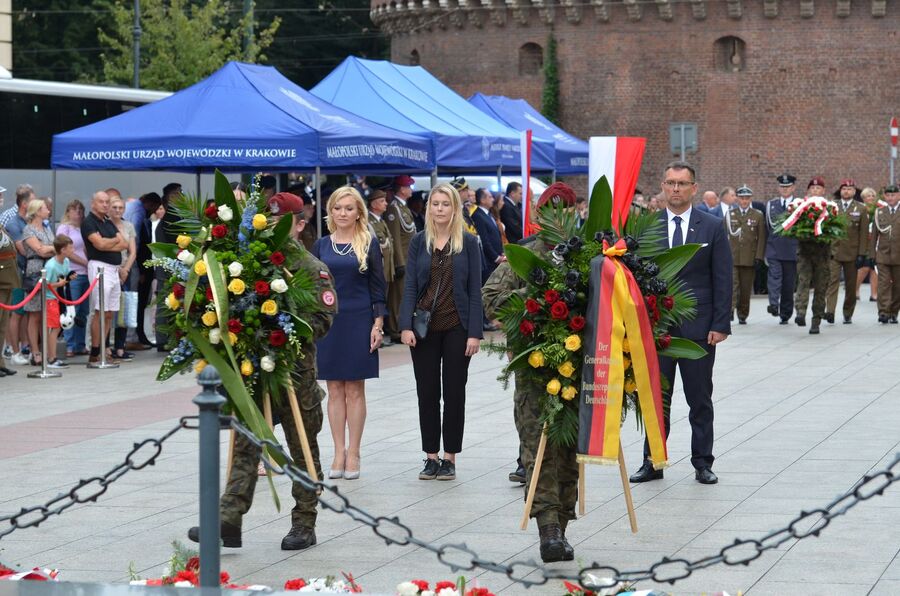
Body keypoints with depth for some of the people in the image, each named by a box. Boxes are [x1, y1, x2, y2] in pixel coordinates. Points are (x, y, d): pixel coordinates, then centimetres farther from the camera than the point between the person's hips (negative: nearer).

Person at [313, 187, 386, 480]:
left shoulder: (369, 244, 1)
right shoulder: (321, 245, 7)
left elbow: (378, 287, 0)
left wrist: (378, 324, -7)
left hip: (358, 321, -2)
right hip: (327, 321, 2)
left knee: (354, 390, 2)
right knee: (334, 390, 5)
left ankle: (353, 454, 7)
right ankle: (339, 453, 10)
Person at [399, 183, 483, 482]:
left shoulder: (468, 243, -1)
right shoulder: (419, 242, 4)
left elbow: (475, 290, -3)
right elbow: (410, 286, 2)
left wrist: (474, 333, -9)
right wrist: (406, 326, -8)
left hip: (456, 328, -2)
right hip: (425, 328, 2)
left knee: (454, 392, 4)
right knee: (427, 392, 5)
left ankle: (449, 457, 12)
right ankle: (431, 456, 13)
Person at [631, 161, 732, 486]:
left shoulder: (712, 227, 1)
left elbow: (722, 279, 0)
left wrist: (720, 324, -7)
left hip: (698, 326, -1)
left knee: (700, 398, 6)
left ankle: (703, 462, 14)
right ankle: (653, 461, 14)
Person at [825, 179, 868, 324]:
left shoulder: (861, 209, 4)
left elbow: (864, 233, 2)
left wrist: (862, 254, -5)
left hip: (852, 253, 0)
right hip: (833, 251, 0)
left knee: (850, 285, 7)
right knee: (832, 280, -14)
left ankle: (848, 315, 17)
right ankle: (830, 311, -23)